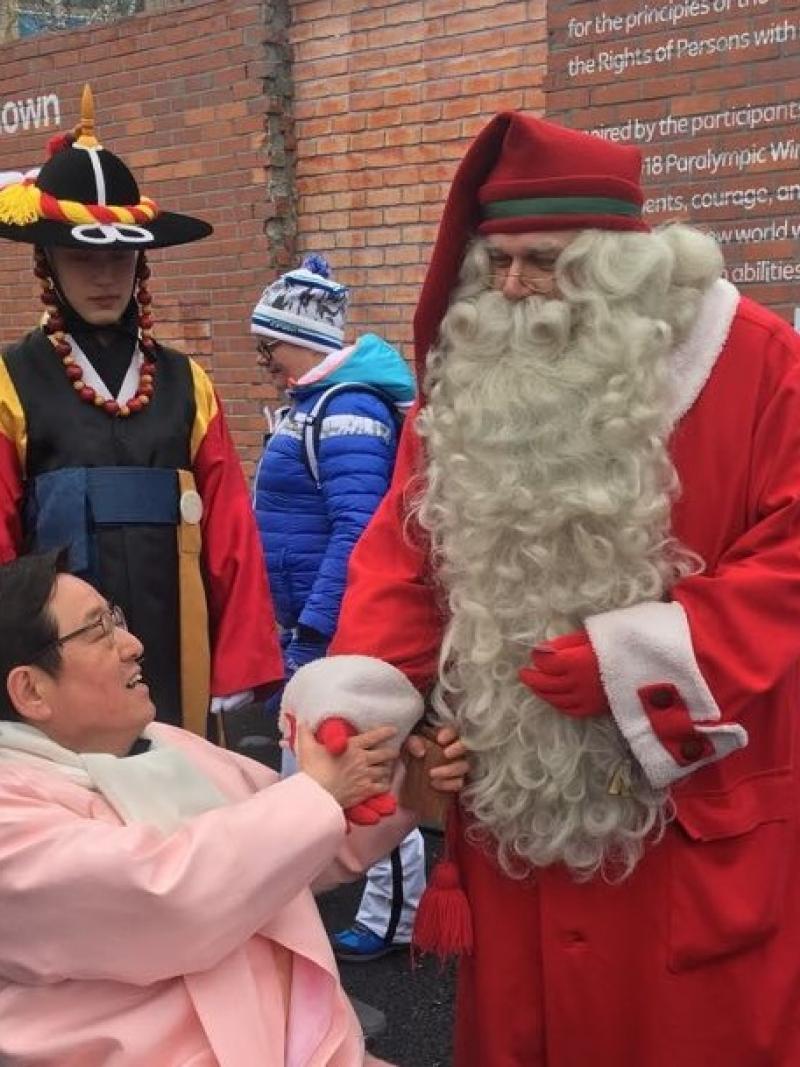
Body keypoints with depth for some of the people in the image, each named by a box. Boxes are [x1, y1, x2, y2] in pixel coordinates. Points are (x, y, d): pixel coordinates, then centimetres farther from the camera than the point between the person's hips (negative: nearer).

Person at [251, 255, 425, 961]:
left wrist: (314, 631, -24)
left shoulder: (347, 406, -19)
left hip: (340, 627, -10)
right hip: (309, 616, 11)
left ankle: (397, 913, 15)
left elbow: (357, 529, -26)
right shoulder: (316, 401, 12)